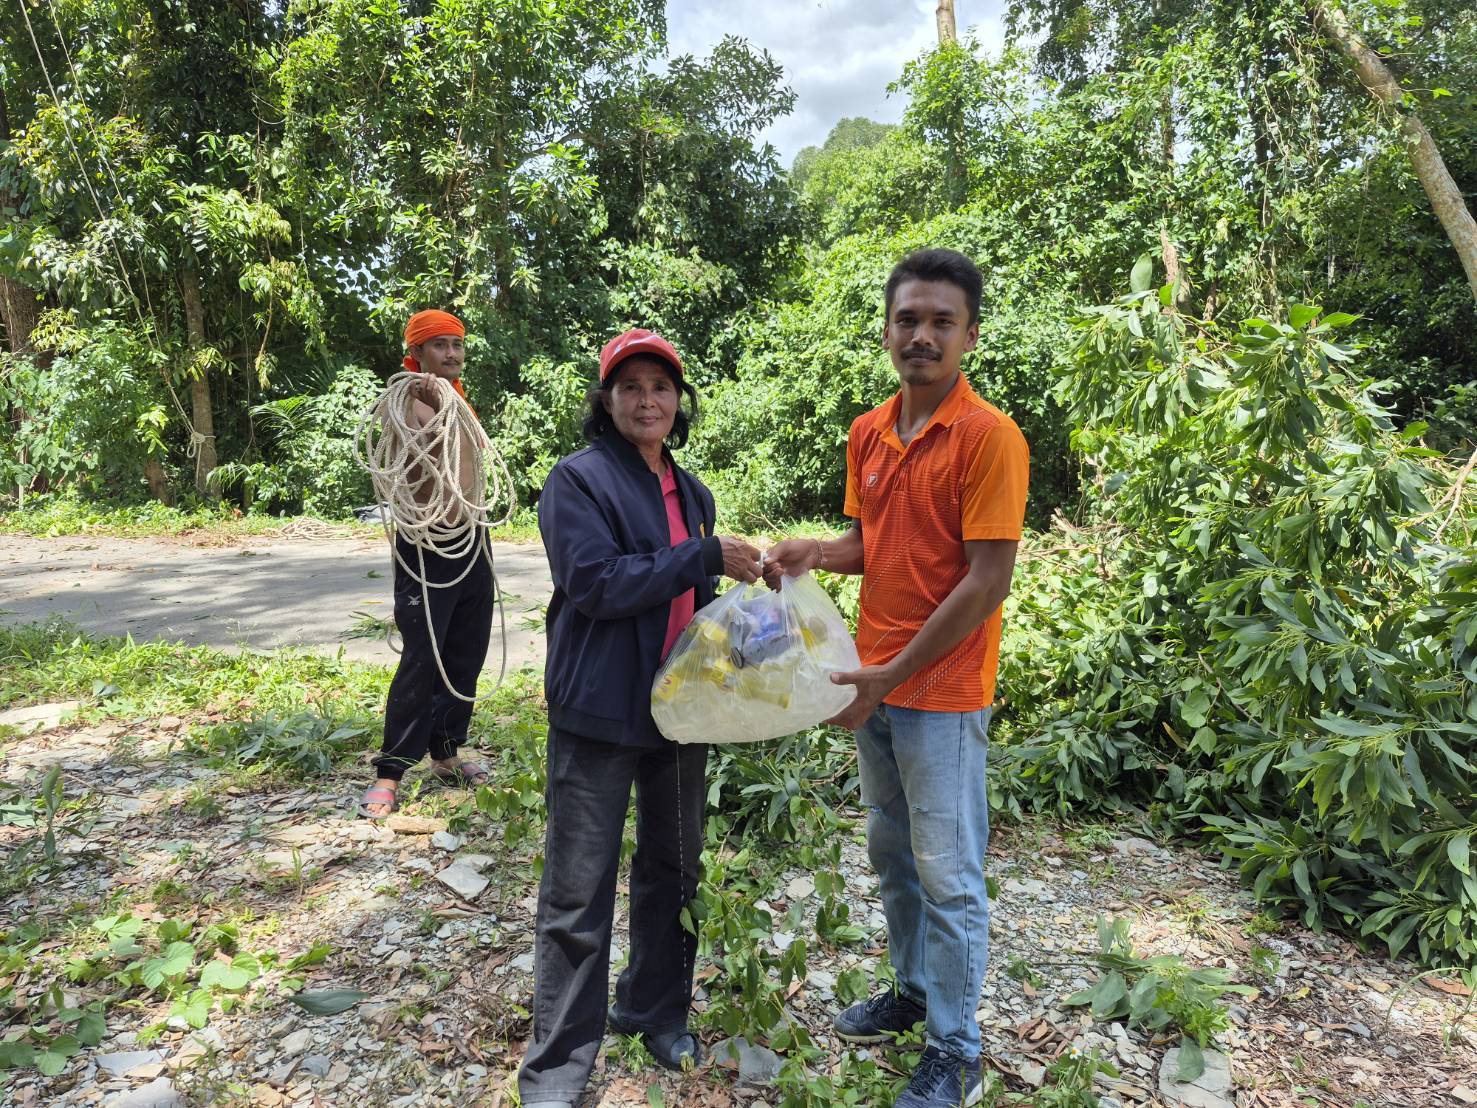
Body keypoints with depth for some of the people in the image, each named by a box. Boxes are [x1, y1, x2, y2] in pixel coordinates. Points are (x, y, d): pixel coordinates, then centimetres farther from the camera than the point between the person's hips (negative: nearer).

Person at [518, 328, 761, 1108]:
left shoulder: (692, 493, 10)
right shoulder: (578, 479, -8)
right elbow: (595, 582, -21)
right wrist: (707, 556, -20)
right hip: (599, 714, -6)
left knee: (673, 869, 19)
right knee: (579, 895, 3)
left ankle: (657, 1010, 39)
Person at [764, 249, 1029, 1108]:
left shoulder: (989, 437, -15)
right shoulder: (867, 433, 6)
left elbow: (988, 580, -17)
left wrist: (895, 673, -16)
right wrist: (812, 553, -5)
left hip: (942, 693, -7)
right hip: (874, 685, 7)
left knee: (948, 876, 5)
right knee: (891, 854, 20)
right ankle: (913, 991, 41)